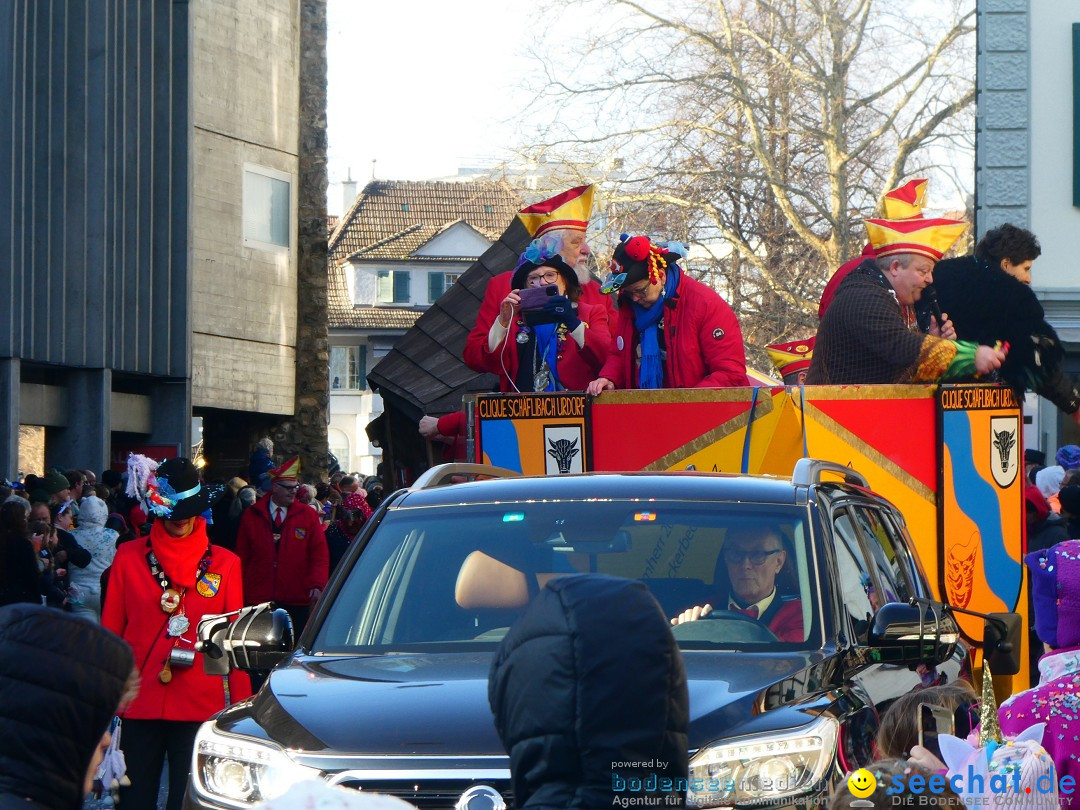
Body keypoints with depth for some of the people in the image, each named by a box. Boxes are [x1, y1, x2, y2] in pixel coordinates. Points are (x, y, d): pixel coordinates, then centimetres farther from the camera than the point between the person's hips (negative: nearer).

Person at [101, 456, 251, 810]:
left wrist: (241, 707, 2)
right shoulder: (129, 557, 5)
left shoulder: (224, 564, 5)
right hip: (138, 705, 0)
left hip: (201, 708, 0)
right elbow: (110, 632, 8)